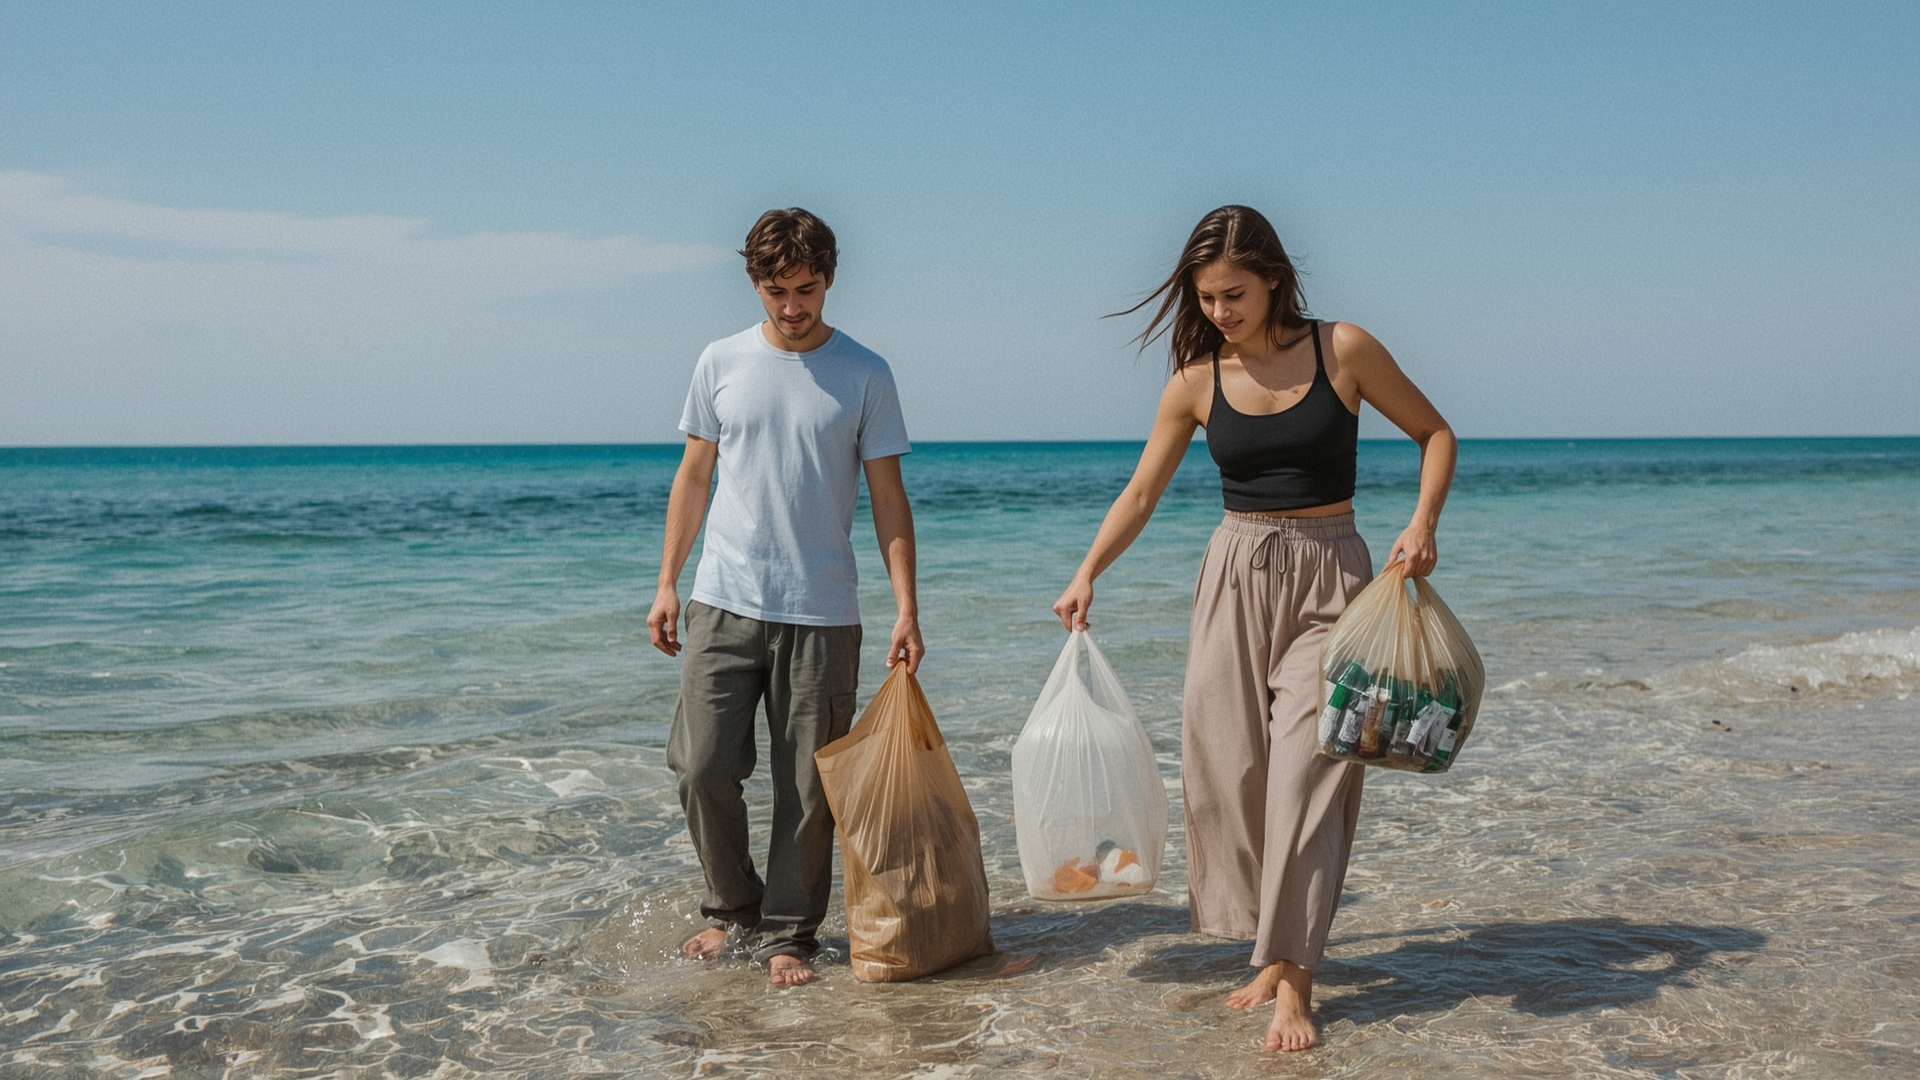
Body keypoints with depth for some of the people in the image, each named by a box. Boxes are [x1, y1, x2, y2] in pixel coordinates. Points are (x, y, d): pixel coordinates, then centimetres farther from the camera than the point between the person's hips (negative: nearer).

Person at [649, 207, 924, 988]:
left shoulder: (865, 375, 1)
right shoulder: (721, 363, 6)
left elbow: (888, 497, 2)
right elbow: (694, 476, 12)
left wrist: (906, 609, -5)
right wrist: (667, 583, 8)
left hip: (821, 613, -1)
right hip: (724, 602, 1)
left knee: (807, 787, 2)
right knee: (702, 769, -2)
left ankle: (787, 934, 17)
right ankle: (733, 910, 21)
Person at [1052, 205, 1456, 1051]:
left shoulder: (1343, 350, -5)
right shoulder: (1196, 383, 1)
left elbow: (1434, 432, 4)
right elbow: (1141, 492, 9)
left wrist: (1423, 522, -11)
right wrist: (1086, 576, -1)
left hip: (1328, 578, -3)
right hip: (1235, 576, 3)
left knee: (1306, 771, -9)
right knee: (1227, 767, 2)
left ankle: (1292, 978, -3)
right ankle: (1274, 953, 17)